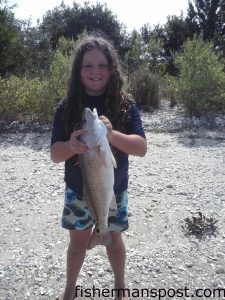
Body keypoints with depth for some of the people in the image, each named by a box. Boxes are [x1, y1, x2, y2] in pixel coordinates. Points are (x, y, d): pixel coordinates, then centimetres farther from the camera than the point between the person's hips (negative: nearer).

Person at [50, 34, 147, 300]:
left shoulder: (125, 105, -11)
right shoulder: (67, 107, -9)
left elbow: (141, 148, -17)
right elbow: (55, 154, -11)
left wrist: (111, 134, -36)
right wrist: (71, 145, -34)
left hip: (114, 190, 0)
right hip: (77, 191, 1)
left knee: (113, 239, 19)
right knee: (78, 242, 18)